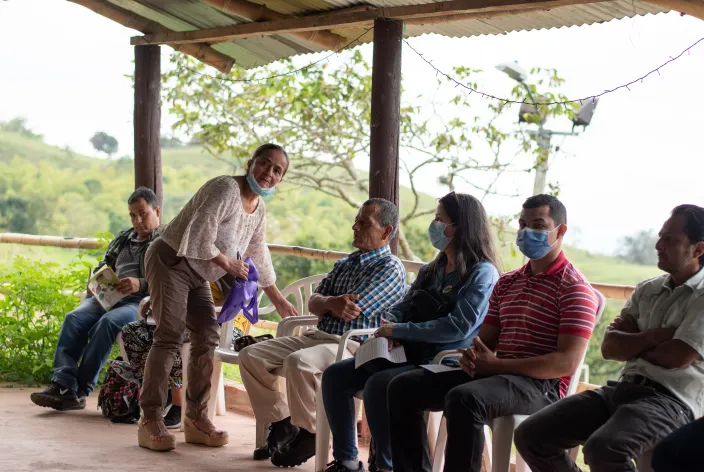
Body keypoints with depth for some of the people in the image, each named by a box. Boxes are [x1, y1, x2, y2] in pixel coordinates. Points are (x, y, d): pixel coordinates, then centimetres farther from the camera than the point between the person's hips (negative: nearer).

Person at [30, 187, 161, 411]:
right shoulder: (123, 239, 28)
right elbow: (103, 267, 32)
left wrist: (140, 285, -24)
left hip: (141, 301, -6)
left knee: (106, 323, -34)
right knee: (74, 319, -23)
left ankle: (80, 390, -27)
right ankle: (63, 384, -32)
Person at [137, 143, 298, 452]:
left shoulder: (259, 210, 10)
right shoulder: (225, 189, -19)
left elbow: (259, 258, 20)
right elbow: (199, 239, -26)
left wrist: (279, 301, 22)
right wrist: (228, 264, -14)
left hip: (197, 275, 9)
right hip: (171, 261, -9)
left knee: (207, 339, 2)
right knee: (169, 336, -16)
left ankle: (196, 419, 9)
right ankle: (150, 421, -15)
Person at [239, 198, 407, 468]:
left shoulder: (390, 268, -7)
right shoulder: (346, 264, 20)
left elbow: (349, 310, -16)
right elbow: (314, 304, 12)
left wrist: (326, 303, 4)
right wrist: (331, 303, -11)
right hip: (317, 337, 9)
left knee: (298, 363, -37)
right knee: (251, 356, -3)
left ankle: (308, 434, -15)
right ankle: (283, 425, 5)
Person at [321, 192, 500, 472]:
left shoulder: (482, 273, -9)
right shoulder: (432, 270, 17)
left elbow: (458, 327, -19)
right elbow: (402, 309, 17)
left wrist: (399, 331, -17)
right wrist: (386, 327, -8)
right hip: (409, 354, 9)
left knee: (378, 385, -32)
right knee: (335, 376, -4)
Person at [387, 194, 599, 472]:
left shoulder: (573, 288, -5)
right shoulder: (506, 283, 20)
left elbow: (567, 363, -15)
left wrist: (496, 364, -19)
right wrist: (471, 356, -7)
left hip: (541, 384, -8)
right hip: (497, 375, 8)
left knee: (463, 399, -37)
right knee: (404, 387, -6)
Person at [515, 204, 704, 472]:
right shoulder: (647, 289, 17)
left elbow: (675, 357, -16)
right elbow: (609, 347, 9)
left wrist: (632, 342, 3)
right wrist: (656, 336, -7)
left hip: (670, 400, -7)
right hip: (624, 389, 7)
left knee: (602, 448, -37)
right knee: (531, 435, -5)